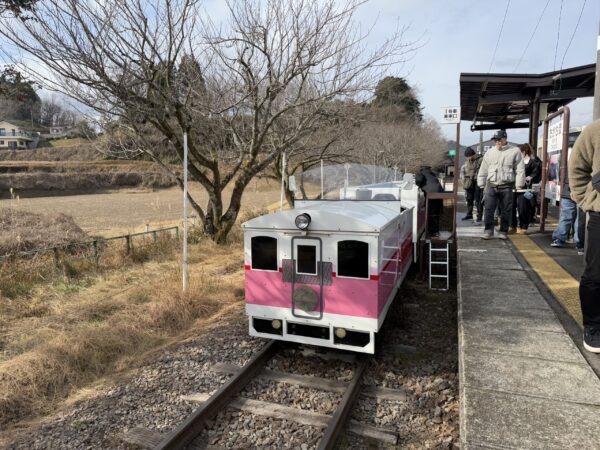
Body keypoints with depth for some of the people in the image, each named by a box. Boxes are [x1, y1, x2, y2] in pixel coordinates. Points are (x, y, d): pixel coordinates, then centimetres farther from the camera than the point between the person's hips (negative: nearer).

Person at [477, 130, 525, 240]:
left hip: (506, 187, -2)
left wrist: (518, 186, -6)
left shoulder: (515, 151, 2)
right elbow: (483, 169, 15)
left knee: (506, 210, 5)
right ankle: (488, 231, 4)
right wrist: (482, 184, 11)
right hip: (491, 186, 2)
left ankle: (503, 232, 15)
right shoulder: (490, 152, 11)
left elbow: (520, 170, 0)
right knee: (488, 209, -4)